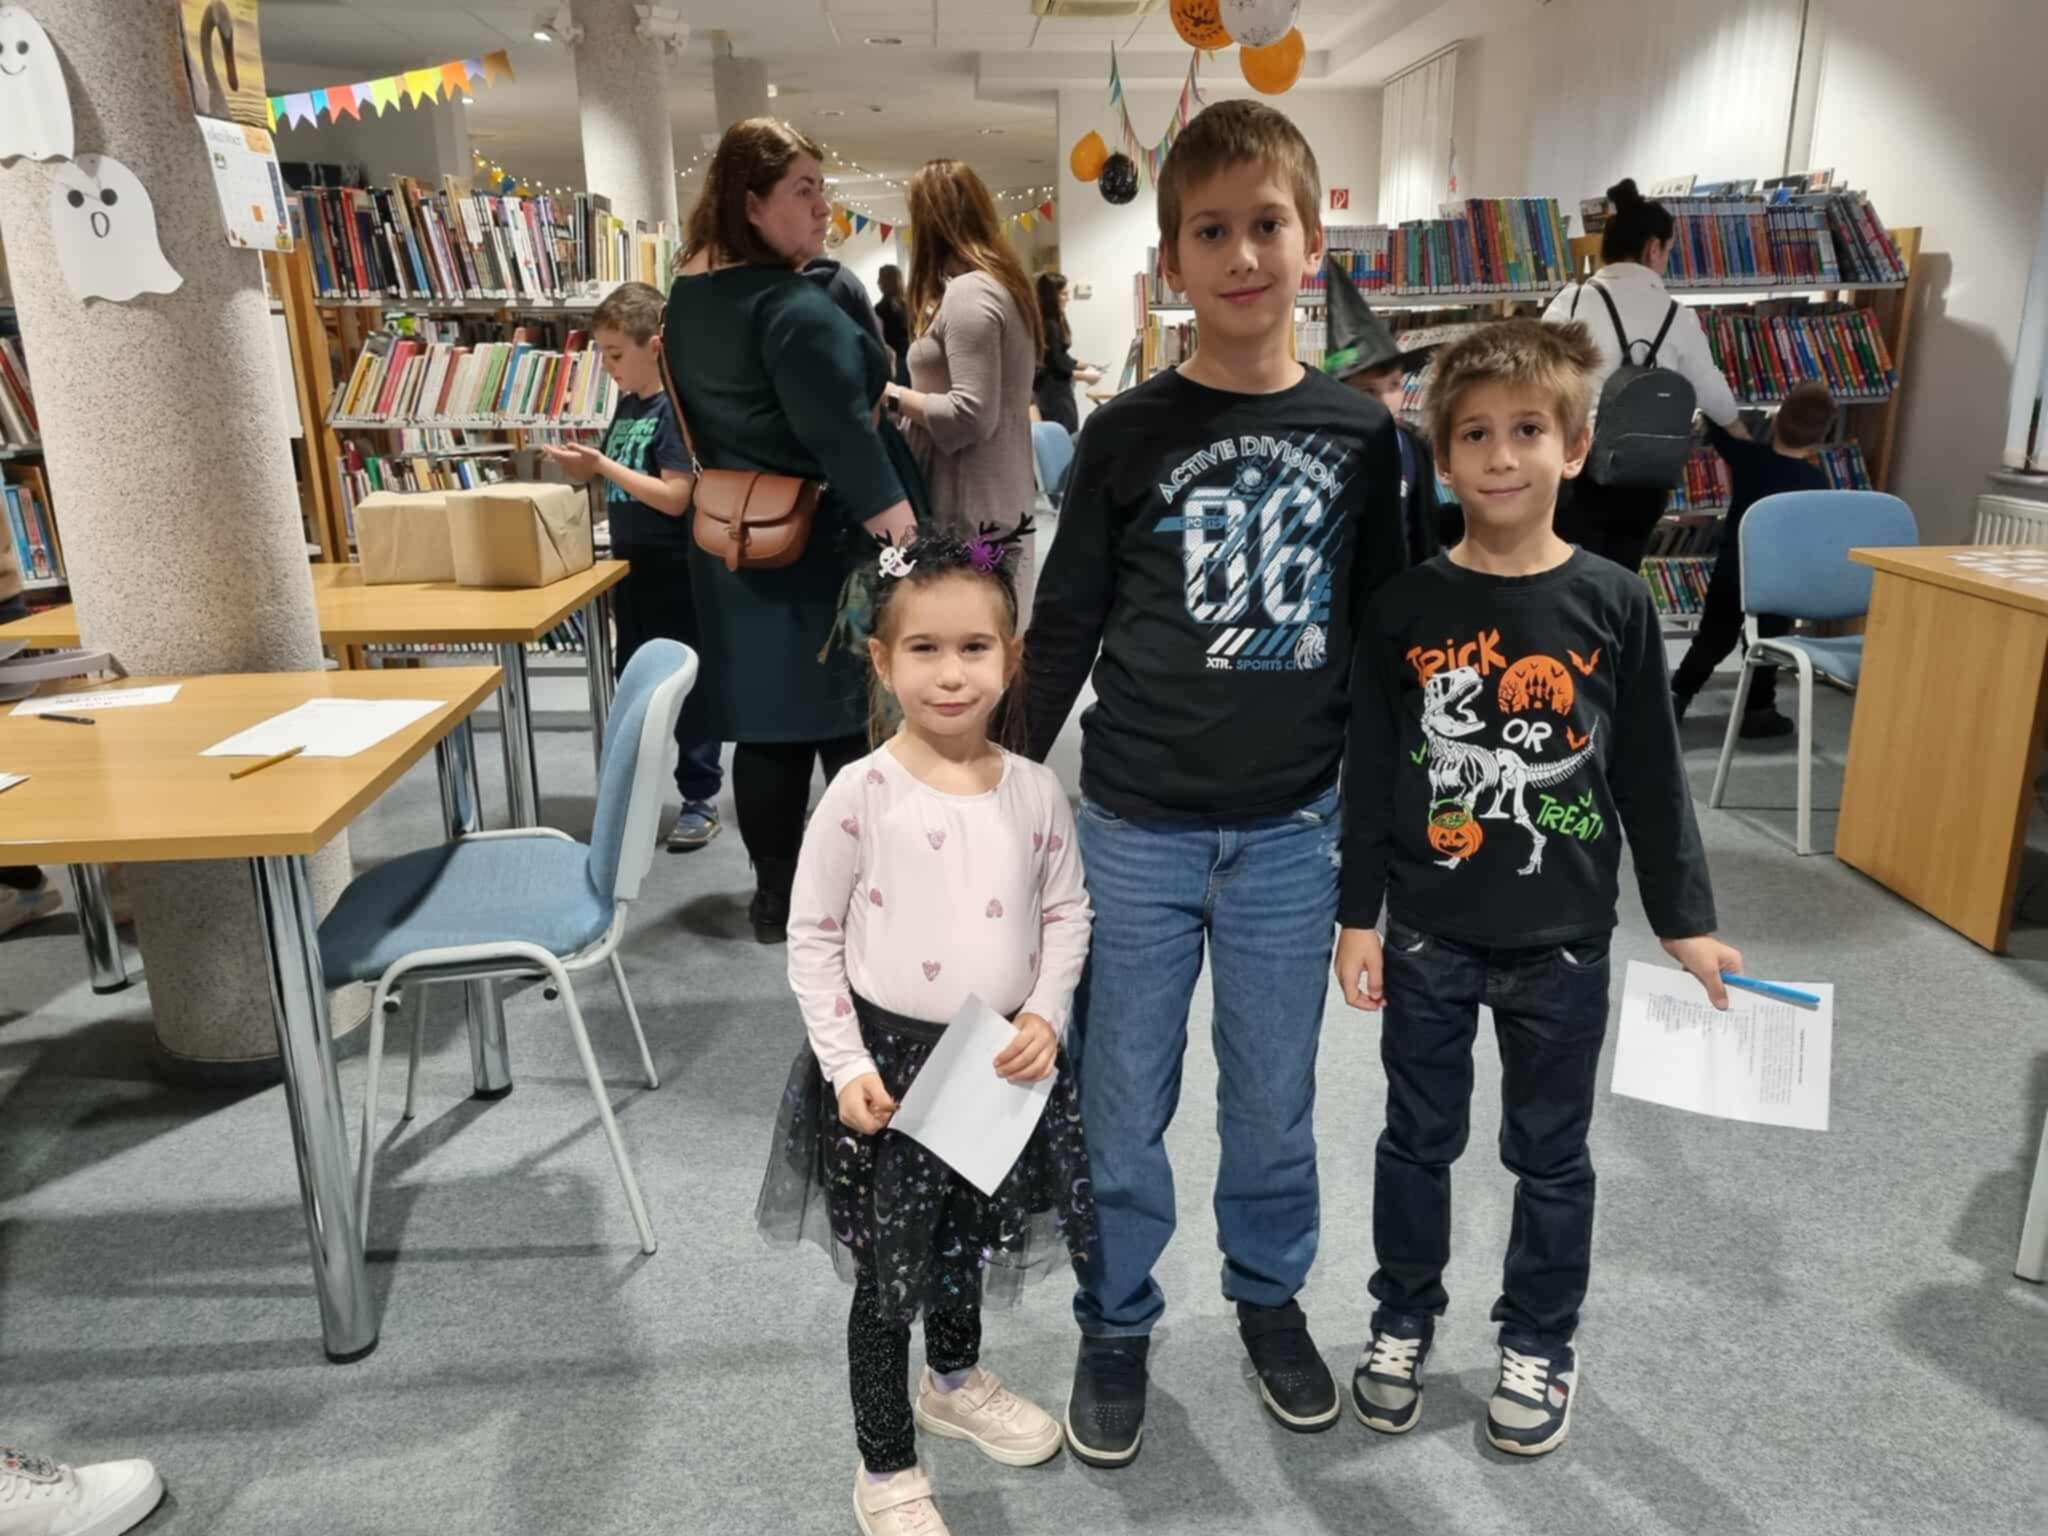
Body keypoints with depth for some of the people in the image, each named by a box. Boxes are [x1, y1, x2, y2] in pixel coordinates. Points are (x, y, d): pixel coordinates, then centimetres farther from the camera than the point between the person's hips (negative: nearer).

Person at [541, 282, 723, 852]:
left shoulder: (676, 408, -14)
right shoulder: (627, 404, 10)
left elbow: (674, 498, -22)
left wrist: (602, 463, -21)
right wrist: (584, 469, -2)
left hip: (675, 573, -8)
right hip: (632, 568, 8)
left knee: (686, 686, 2)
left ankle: (701, 798, 12)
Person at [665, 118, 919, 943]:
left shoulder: (688, 297, 9)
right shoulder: (795, 305, -19)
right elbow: (844, 439, -25)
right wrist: (908, 547, -23)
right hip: (820, 548, -8)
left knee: (766, 723, 13)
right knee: (856, 721, 3)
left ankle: (775, 898, 22)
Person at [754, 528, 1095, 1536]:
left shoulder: (1034, 790, -5)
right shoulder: (863, 791, -15)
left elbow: (1067, 913, 5)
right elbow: (812, 936, -9)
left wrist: (1046, 1016, -9)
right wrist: (845, 1065, -14)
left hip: (1003, 1059, 4)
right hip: (891, 1058, -4)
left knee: (970, 1240, 25)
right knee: (889, 1272, 10)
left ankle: (955, 1381, 55)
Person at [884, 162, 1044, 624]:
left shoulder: (967, 294, -15)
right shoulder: (1002, 284, 15)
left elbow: (970, 416, -22)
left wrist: (893, 395, -10)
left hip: (972, 513, -10)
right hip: (999, 504, 10)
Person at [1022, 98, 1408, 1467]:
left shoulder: (1361, 433, -1)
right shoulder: (1126, 436, -6)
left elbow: (1375, 631, 7)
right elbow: (1062, 633, -1)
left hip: (1293, 826, 2)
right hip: (1136, 827, -1)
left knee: (1275, 1095, 17)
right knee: (1124, 1103, 12)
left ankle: (1271, 1296, 41)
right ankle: (1117, 1323, 34)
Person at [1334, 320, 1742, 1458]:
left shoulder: (1613, 605, -6)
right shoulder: (1407, 604, -6)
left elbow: (1652, 775, 0)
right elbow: (1370, 771, -2)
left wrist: (1687, 923, 2)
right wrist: (1359, 917, -2)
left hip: (1563, 940, 0)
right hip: (1428, 935, 0)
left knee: (1551, 1155, 15)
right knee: (1418, 1141, 16)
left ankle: (1541, 1345, 37)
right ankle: (1404, 1323, 37)